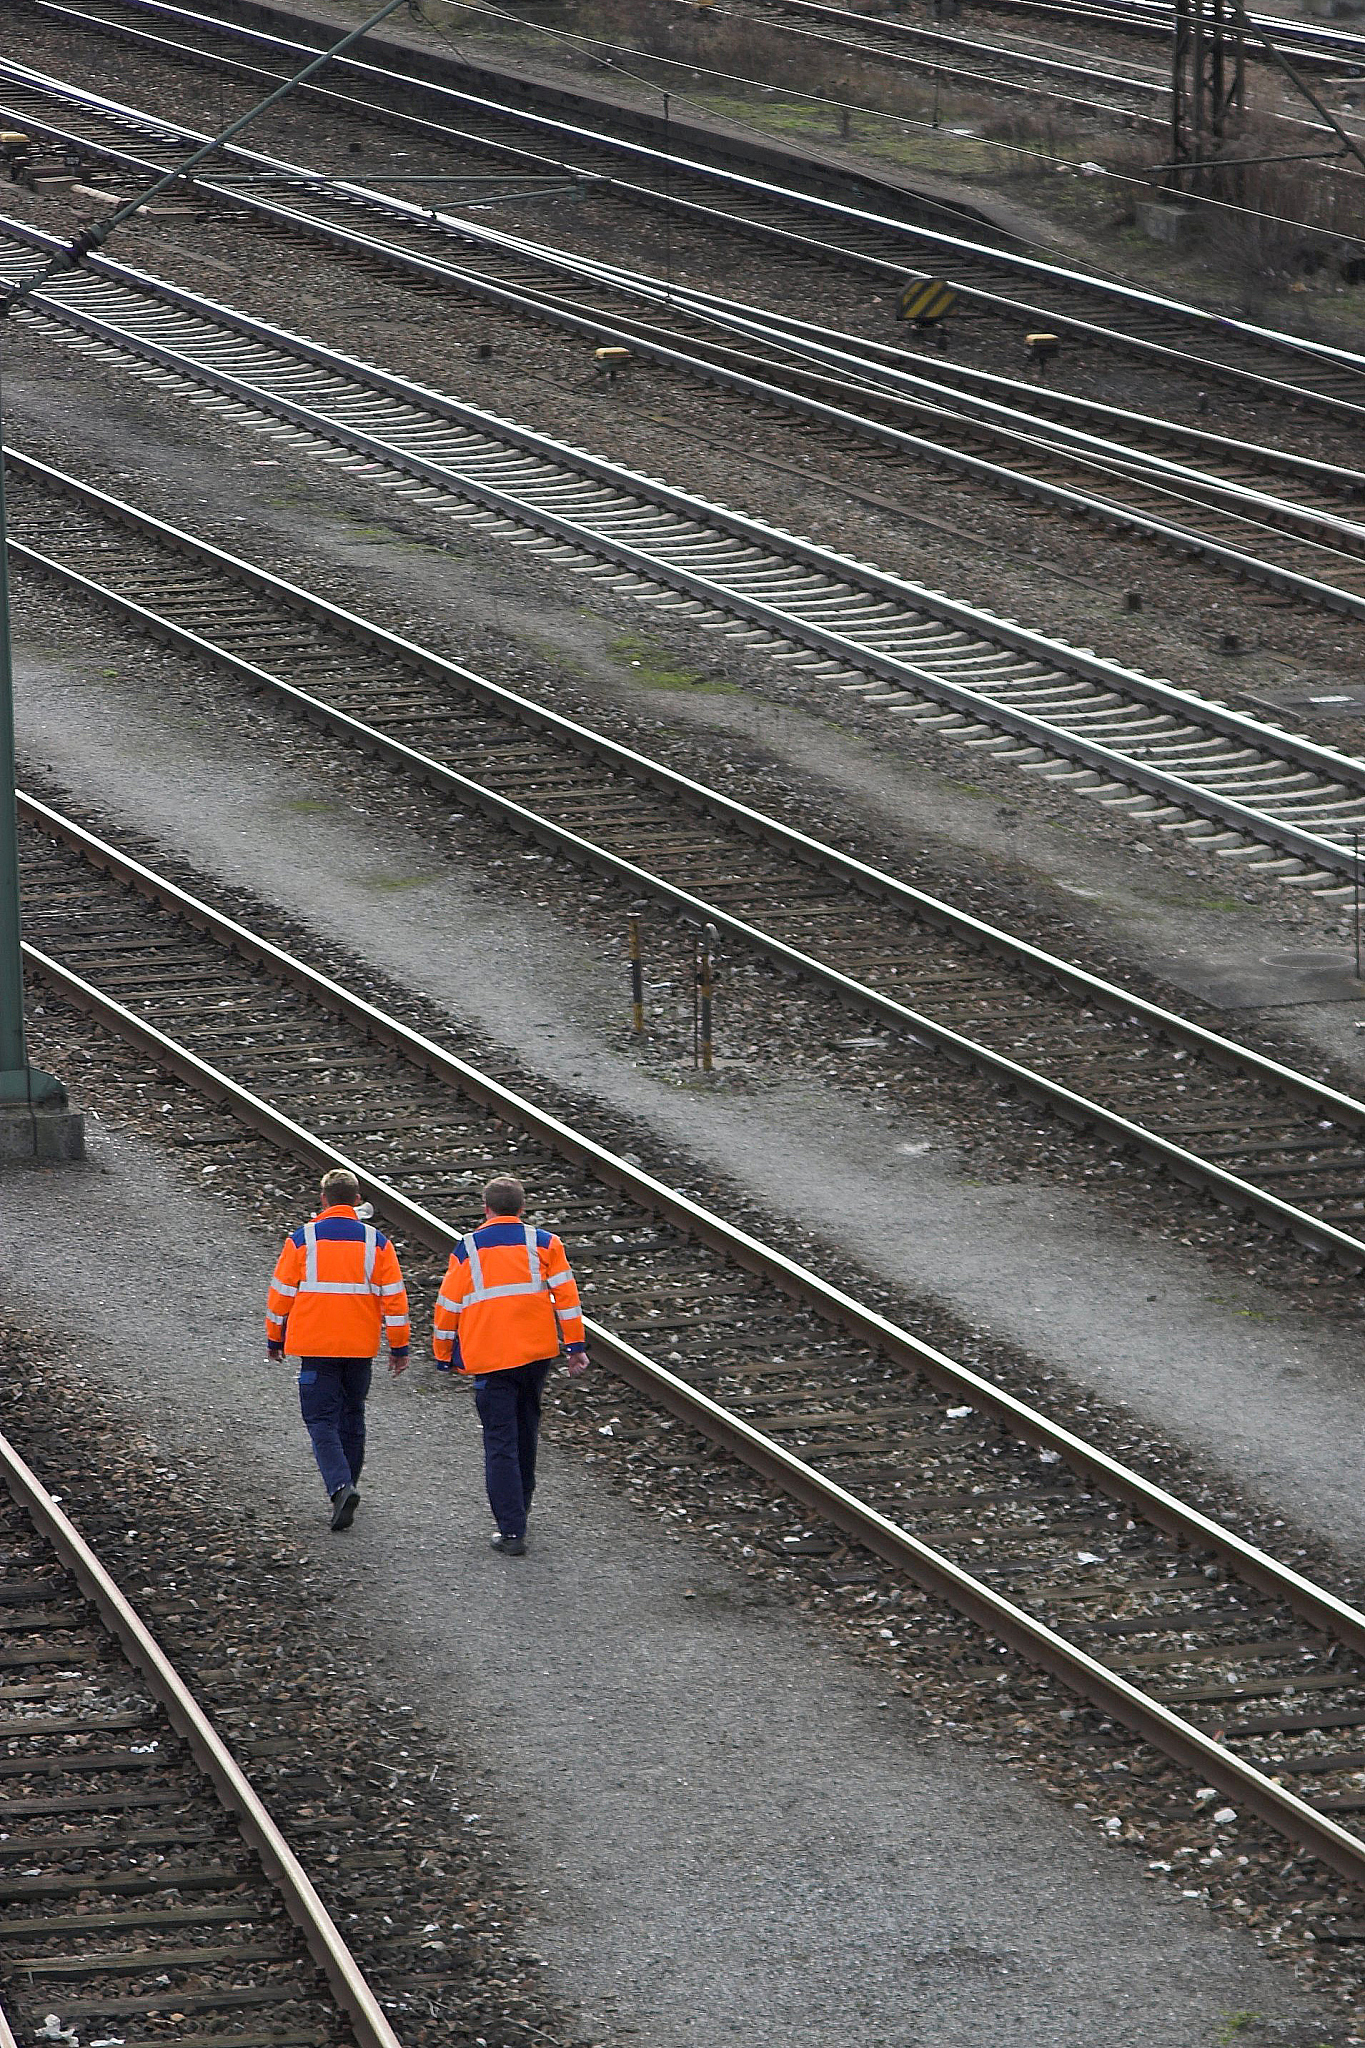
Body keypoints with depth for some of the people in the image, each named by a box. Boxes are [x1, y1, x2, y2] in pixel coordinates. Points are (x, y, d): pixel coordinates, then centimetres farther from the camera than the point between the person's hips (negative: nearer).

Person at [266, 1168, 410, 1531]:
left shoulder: (302, 1239, -5)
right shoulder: (376, 1242, 0)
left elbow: (282, 1293, 0)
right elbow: (393, 1296, 1)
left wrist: (275, 1339, 13)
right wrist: (399, 1347, 8)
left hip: (315, 1346, -2)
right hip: (360, 1347, 2)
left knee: (322, 1419, -1)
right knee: (352, 1417, 18)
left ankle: (340, 1485, -22)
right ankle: (346, 1485, 26)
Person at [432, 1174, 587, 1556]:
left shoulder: (468, 1249, 1)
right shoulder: (544, 1243, 4)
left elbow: (448, 1306, 4)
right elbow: (565, 1295, -1)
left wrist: (444, 1355, 16)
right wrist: (575, 1347, 3)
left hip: (489, 1359, -2)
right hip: (537, 1352, 2)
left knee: (500, 1443, -2)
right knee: (525, 1431, 21)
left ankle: (511, 1531, -9)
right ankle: (519, 1508, 34)